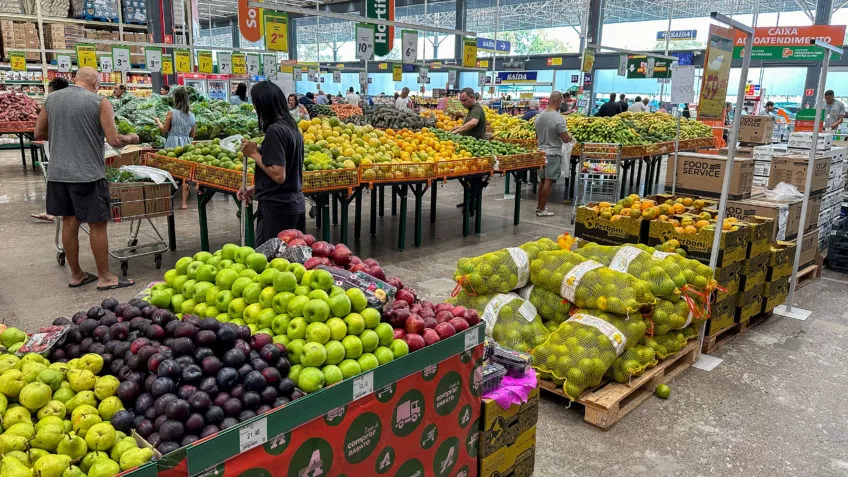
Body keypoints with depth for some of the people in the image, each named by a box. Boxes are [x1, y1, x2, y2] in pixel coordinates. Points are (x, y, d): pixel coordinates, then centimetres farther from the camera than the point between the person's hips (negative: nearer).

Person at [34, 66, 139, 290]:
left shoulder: (52, 99, 9)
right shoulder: (100, 102, -7)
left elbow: (39, 133, 15)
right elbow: (114, 141, -13)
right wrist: (131, 138, 6)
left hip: (58, 173, 6)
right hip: (87, 174, -6)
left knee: (69, 223, 13)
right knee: (97, 225, 3)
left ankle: (76, 274, 24)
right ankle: (105, 278, 11)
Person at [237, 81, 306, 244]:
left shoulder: (274, 131, -16)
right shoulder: (292, 127, 10)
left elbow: (279, 176, -21)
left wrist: (254, 153, -11)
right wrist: (255, 188, 18)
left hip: (277, 208, -9)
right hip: (296, 204, 9)